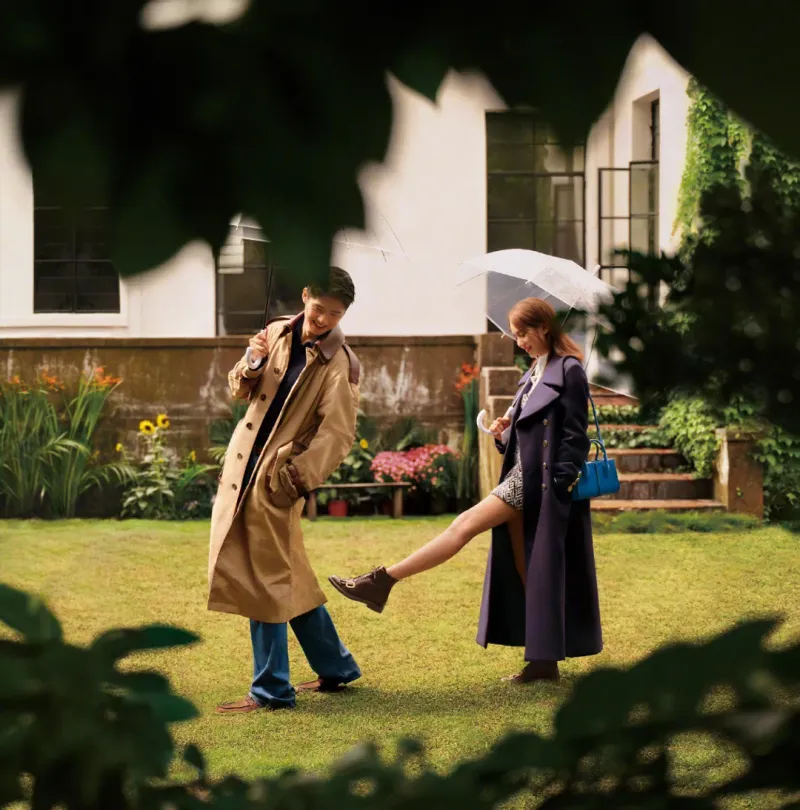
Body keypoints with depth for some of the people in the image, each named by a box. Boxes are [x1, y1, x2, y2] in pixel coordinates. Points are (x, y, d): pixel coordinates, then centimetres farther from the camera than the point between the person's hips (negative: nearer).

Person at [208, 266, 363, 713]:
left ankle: (271, 690, 4)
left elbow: (338, 433, -19)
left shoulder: (339, 362, -13)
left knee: (265, 581, -5)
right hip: (244, 467, 7)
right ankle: (337, 667, 27)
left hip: (277, 478, -7)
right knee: (287, 578, 15)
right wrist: (252, 365, -8)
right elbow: (241, 390, 13)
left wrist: (298, 475, -30)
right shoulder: (278, 333, 6)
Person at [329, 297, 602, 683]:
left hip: (539, 482, -10)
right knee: (524, 571, 7)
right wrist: (505, 435, 2)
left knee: (465, 525, -11)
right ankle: (543, 660, 10)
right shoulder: (536, 372, 19)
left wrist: (560, 488, -18)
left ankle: (381, 581, -10)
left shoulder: (569, 371, -9)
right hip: (522, 476, 10)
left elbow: (574, 437, -13)